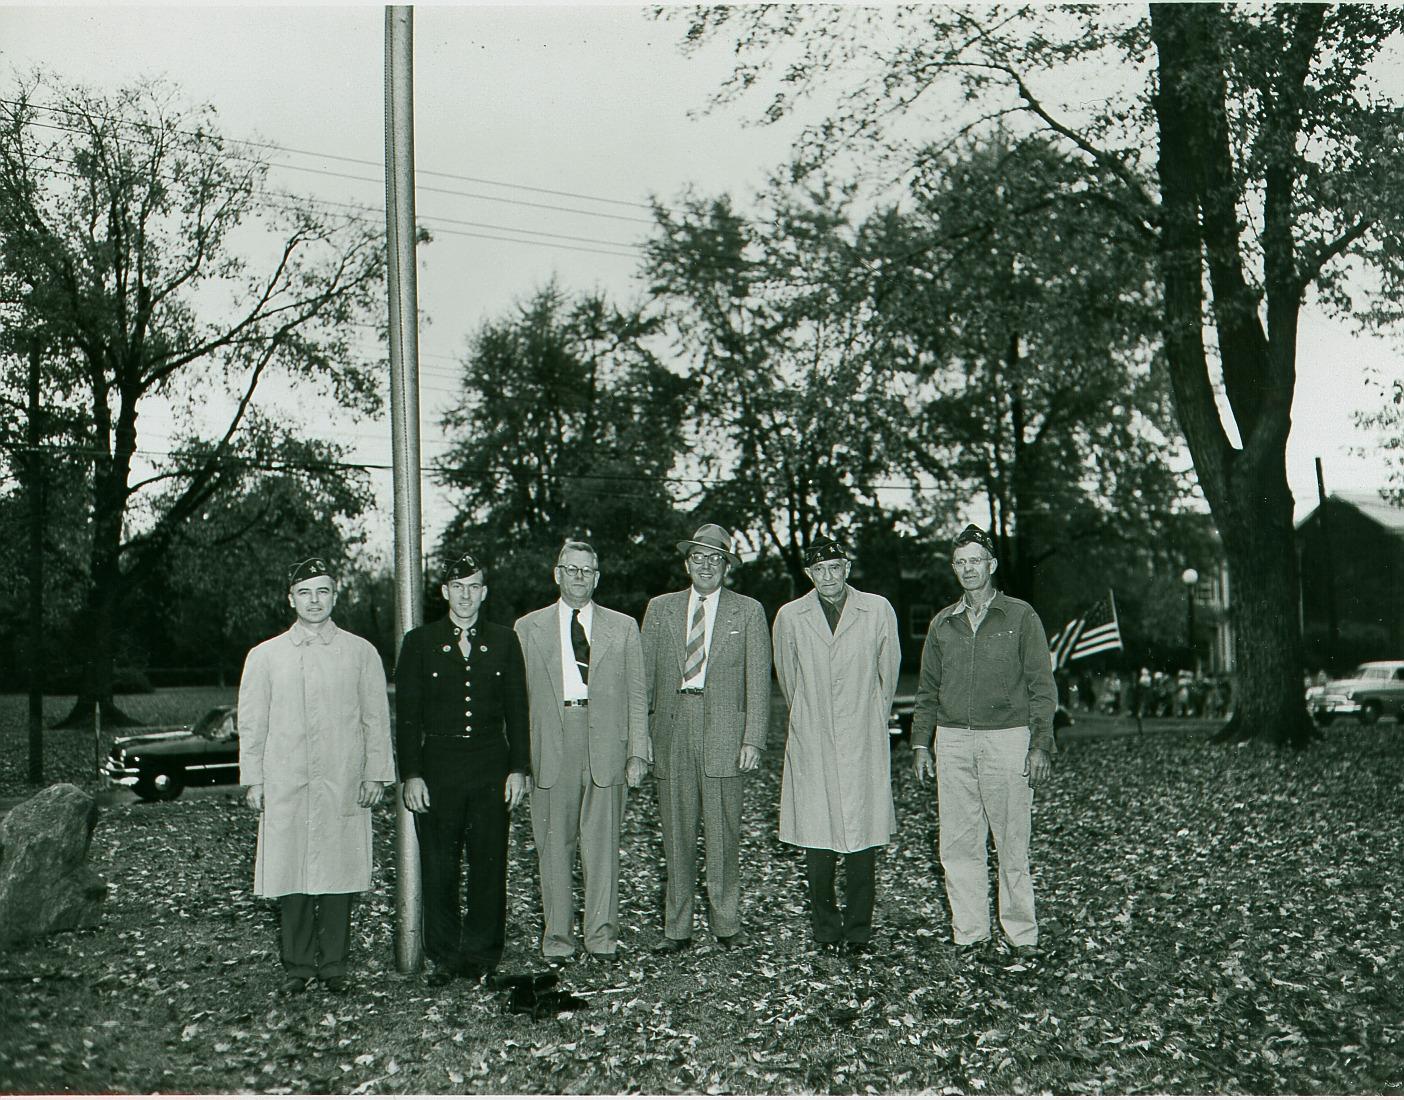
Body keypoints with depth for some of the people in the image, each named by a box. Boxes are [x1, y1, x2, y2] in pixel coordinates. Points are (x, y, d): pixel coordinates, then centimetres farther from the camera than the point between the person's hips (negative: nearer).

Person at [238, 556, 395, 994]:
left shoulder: (360, 653, 7)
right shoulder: (265, 656, 9)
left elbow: (376, 718, 8)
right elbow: (252, 723, 10)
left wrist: (375, 774, 2)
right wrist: (253, 781, 4)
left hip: (343, 786, 0)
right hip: (285, 786, 1)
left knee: (339, 874, 1)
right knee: (290, 875, 1)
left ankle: (334, 965, 13)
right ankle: (298, 966, 14)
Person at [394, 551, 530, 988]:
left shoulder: (504, 641, 10)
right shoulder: (419, 642, 5)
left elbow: (517, 710, 9)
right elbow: (407, 715, 2)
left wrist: (518, 768, 2)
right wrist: (410, 775, -5)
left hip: (491, 768, 1)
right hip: (437, 769, -1)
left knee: (489, 866, 3)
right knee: (439, 869, 3)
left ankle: (482, 954, 15)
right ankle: (445, 958, 15)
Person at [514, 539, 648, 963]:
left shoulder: (623, 627, 12)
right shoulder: (528, 628, 11)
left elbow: (636, 695, 10)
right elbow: (517, 696, 8)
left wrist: (637, 752, 2)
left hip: (605, 745, 0)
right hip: (550, 747, 0)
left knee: (602, 841, -1)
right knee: (554, 844, 4)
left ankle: (602, 935, 8)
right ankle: (557, 935, 14)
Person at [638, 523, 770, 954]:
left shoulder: (748, 612, 7)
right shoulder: (661, 608, 11)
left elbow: (758, 681, 3)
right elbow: (643, 678, 9)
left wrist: (753, 740, -7)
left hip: (724, 732, -1)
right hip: (671, 731, 2)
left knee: (723, 834, 2)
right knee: (676, 835, 5)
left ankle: (727, 925, 14)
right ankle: (676, 928, 13)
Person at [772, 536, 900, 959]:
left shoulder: (878, 611, 2)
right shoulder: (790, 617, 4)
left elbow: (888, 673, 13)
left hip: (863, 743, 0)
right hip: (812, 745, 1)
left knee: (862, 839, 0)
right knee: (817, 841, 2)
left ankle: (859, 931, 11)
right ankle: (826, 931, 13)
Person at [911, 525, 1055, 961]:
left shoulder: (1020, 616, 4)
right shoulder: (942, 623, 13)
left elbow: (1042, 686, 1)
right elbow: (927, 690, 17)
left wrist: (1041, 746, -5)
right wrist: (920, 743, 10)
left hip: (1007, 737, -3)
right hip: (953, 741, 3)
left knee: (1012, 842, -1)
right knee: (958, 843, 2)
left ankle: (1021, 934, 9)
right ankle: (969, 933, 11)